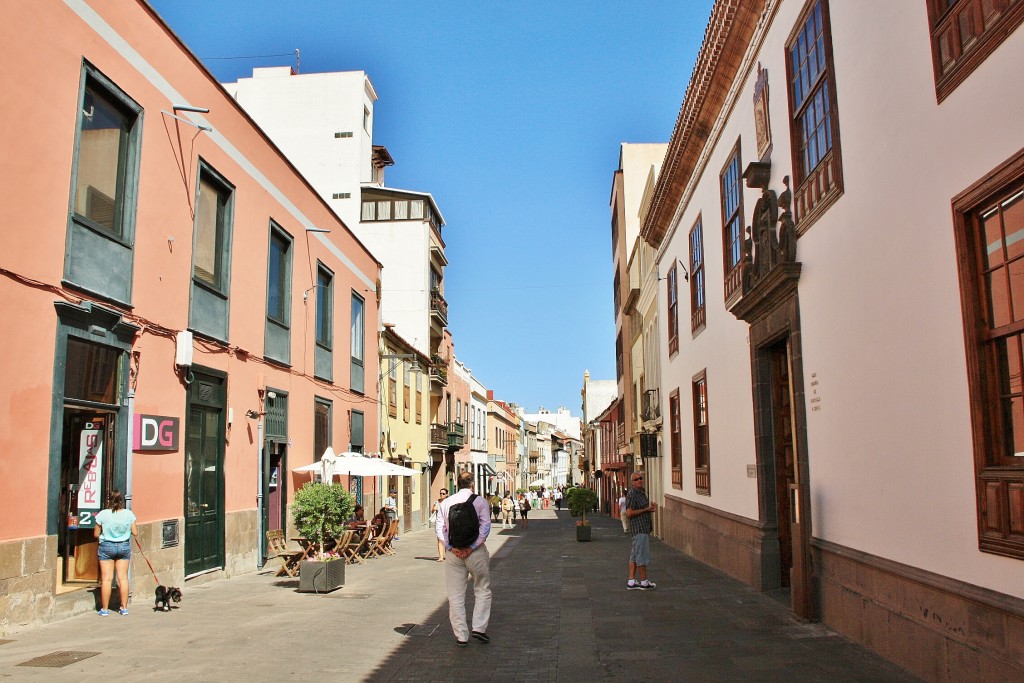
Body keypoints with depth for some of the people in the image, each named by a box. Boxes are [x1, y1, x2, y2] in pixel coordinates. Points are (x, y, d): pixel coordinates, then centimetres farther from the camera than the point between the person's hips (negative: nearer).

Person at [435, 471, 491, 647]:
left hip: (454, 553, 2)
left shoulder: (446, 503, 5)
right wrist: (472, 547, -12)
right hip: (476, 552, -2)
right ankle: (479, 627, 3)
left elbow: (439, 528, -2)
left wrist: (451, 547, -7)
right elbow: (485, 527, -12)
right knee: (482, 590, 14)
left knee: (455, 596, 8)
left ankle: (461, 636, 11)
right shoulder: (479, 501, -3)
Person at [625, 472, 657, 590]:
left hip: (644, 528, 10)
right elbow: (629, 513, -20)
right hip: (639, 528, -10)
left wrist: (650, 508, 8)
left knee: (635, 556, 10)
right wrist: (647, 509, -16)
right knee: (642, 555, -5)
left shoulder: (642, 492, 17)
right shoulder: (632, 494, -14)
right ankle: (644, 582, 1)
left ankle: (631, 582, 12)